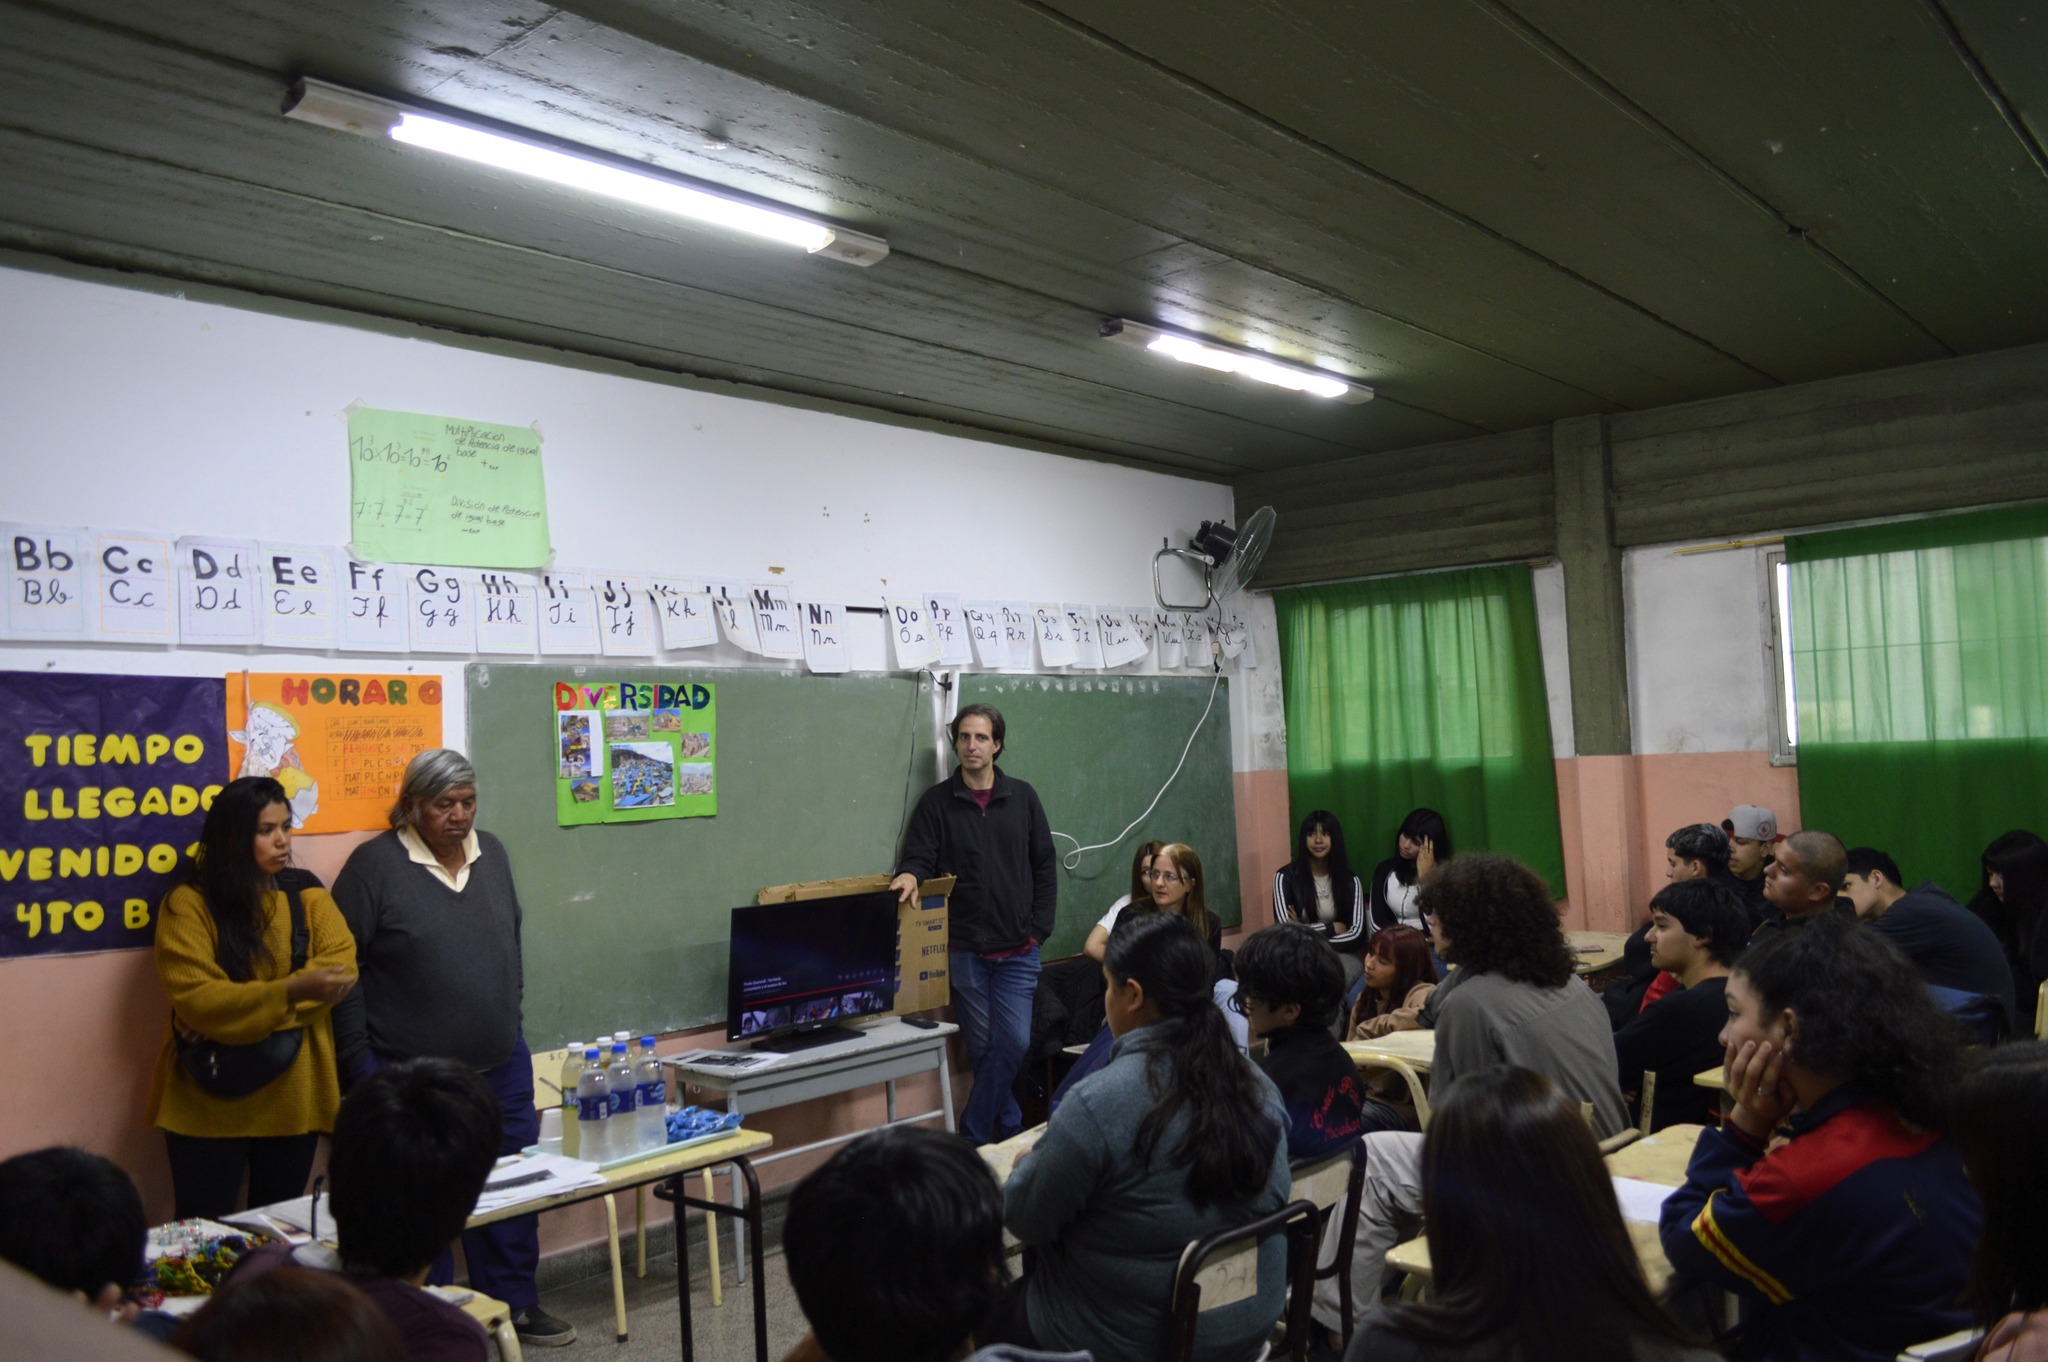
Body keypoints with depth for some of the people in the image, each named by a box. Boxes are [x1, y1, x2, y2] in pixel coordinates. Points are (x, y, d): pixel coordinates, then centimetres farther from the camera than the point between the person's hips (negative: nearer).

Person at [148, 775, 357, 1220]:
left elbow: (342, 964, -10)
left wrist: (234, 1009, -19)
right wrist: (291, 992, -30)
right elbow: (194, 998, -16)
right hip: (209, 1101, -3)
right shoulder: (189, 904, -6)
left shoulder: (308, 896, 5)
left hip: (292, 1098, 3)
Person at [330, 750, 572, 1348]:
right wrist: (361, 1063, -9)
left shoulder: (492, 854, 8)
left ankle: (514, 1303, 27)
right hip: (410, 1076, -5)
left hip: (500, 1064, 5)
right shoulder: (375, 865, -9)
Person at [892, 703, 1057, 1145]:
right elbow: (919, 858, -3)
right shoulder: (936, 802, 1)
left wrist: (1039, 930, 1)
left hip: (1018, 951, 1)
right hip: (964, 951, -1)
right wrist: (911, 874, -27)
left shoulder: (1022, 798, 6)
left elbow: (1045, 867, 9)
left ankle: (973, 1137, 8)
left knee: (1014, 1043, -5)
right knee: (984, 1048, 5)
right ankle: (1011, 1131, 21)